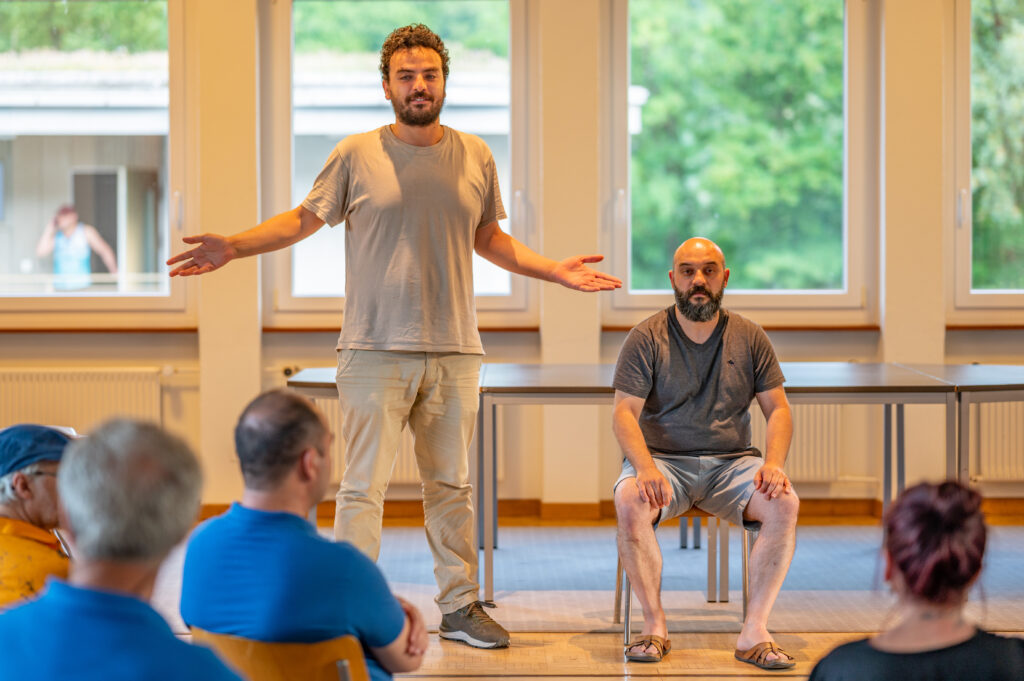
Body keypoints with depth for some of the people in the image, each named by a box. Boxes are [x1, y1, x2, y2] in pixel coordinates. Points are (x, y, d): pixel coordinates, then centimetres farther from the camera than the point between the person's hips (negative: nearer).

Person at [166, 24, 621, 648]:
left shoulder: (476, 156, 9)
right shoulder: (356, 154, -1)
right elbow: (302, 220, 5)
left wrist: (556, 270, 13)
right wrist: (233, 247, -8)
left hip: (455, 352, 3)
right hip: (376, 351, -3)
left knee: (453, 486, 12)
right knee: (364, 486, -5)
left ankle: (461, 607, 22)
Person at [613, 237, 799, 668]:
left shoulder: (749, 337, 8)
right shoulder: (647, 338, 0)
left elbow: (778, 409, 6)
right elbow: (624, 413, -8)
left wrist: (774, 463, -14)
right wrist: (645, 468, -27)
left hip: (731, 462, 2)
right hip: (663, 459, -2)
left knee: (784, 503, -28)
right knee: (629, 501, -34)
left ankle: (754, 632, -22)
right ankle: (654, 627, -19)